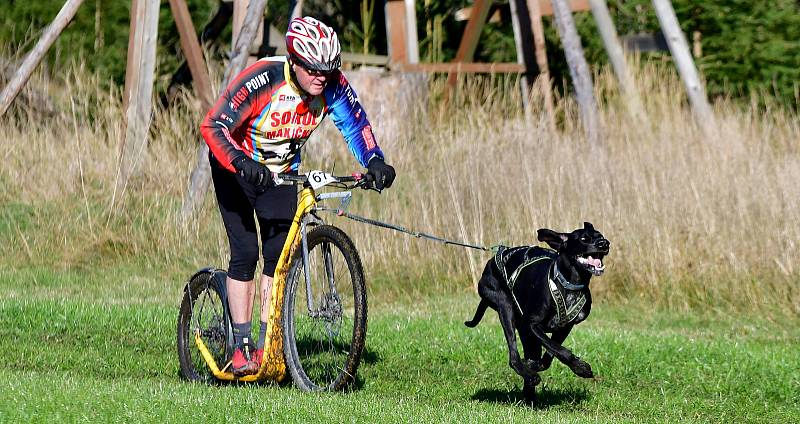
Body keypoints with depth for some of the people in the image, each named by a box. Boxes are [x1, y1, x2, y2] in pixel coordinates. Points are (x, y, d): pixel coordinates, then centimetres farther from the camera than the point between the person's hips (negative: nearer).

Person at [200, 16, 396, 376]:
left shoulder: (332, 85, -21)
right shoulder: (262, 80, -34)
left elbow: (355, 124, -14)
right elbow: (213, 126, -37)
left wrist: (374, 162, -33)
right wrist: (241, 163, -53)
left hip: (282, 171, 4)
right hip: (237, 167, -4)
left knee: (280, 252, -6)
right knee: (246, 252, -13)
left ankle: (266, 343, 0)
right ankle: (241, 346, -8)